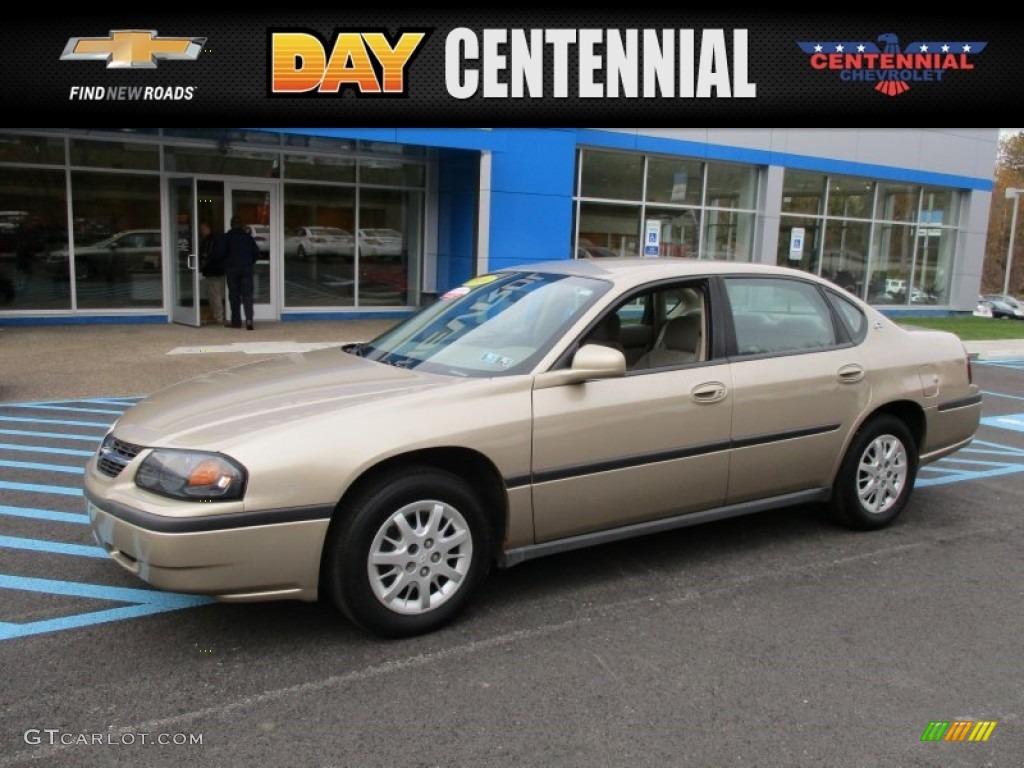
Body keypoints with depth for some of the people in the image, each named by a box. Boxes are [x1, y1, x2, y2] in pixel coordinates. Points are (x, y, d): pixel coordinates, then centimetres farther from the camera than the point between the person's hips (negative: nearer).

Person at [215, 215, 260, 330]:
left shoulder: (226, 237, -4)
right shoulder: (248, 236, 6)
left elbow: (220, 253, -8)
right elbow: (256, 253, 9)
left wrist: (225, 263, 10)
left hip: (232, 269, -2)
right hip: (247, 268, 2)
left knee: (234, 296, 6)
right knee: (247, 295, -1)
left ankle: (236, 321, 10)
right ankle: (249, 319, -17)